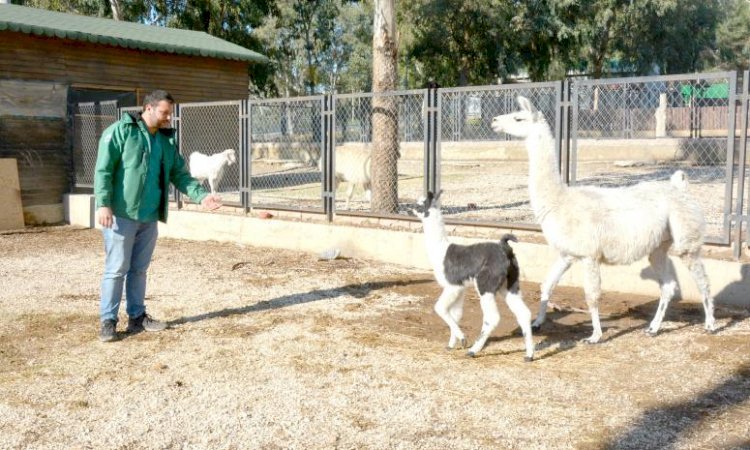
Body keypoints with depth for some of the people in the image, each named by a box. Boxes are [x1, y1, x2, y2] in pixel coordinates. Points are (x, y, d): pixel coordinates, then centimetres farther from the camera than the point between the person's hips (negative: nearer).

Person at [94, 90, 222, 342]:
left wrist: (201, 195, 1)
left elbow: (180, 175, 14)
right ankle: (108, 321, 9)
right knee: (116, 269, -1)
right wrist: (103, 203, -19)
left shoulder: (166, 140, 13)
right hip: (121, 214, -6)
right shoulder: (121, 131, -7)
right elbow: (103, 169, -11)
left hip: (149, 217, 6)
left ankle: (137, 317, 24)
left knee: (139, 269, 14)